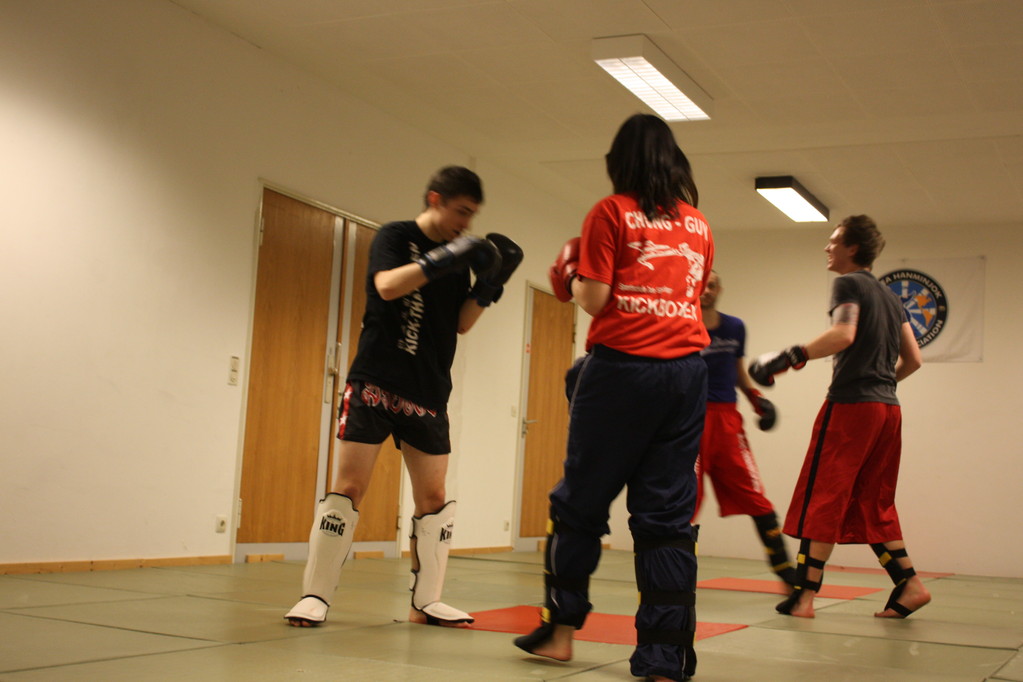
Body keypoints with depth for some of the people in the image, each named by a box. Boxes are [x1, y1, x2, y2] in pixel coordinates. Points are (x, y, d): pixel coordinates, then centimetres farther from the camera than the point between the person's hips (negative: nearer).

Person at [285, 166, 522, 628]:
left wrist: (488, 286, -3)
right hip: (374, 382, -5)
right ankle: (315, 595, 1)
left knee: (433, 497, 6)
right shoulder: (395, 237, -3)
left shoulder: (456, 257, 12)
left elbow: (461, 323, 11)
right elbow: (387, 285, -21)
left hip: (427, 395, 6)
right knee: (349, 486, -7)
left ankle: (426, 602, 16)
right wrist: (441, 259, -27)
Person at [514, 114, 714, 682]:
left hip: (623, 364, -4)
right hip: (686, 368, 4)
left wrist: (570, 278, 14)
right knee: (667, 514, 4)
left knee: (581, 500, 9)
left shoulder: (612, 213, 0)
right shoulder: (699, 224, 15)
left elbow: (594, 298, -6)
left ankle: (562, 630, 16)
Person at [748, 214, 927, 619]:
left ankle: (805, 595, -6)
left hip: (850, 404, -8)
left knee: (821, 500, -5)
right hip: (887, 408, 8)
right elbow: (912, 359, 19)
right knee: (874, 504, 15)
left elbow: (843, 335, -21)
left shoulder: (848, 284, -3)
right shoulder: (889, 296, 21)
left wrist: (791, 357, -20)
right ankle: (909, 584, 9)